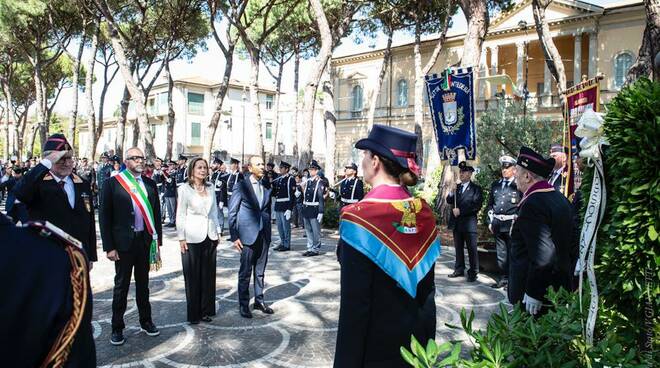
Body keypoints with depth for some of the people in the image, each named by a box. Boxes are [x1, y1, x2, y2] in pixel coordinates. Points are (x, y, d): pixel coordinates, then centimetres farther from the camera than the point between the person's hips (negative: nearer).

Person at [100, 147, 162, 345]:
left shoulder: (150, 184, 5)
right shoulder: (112, 184, -6)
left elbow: (156, 214, 9)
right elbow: (104, 216, -6)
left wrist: (157, 241, 5)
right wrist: (109, 247, -10)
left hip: (145, 240, 3)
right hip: (123, 242, -3)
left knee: (143, 283, 16)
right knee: (121, 285, 8)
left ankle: (146, 321, 29)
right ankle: (117, 327, 20)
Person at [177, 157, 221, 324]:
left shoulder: (210, 188, 7)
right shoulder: (184, 189, -6)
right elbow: (180, 215, -5)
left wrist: (217, 232, 11)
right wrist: (181, 238, -8)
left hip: (209, 236, 4)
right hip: (192, 238, -4)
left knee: (208, 275, 9)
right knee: (193, 276, 4)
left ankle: (206, 310, 21)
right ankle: (194, 314, 15)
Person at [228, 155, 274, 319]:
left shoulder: (266, 186, 8)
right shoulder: (241, 186, -6)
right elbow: (232, 213, -6)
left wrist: (268, 232, 12)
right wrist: (234, 237, -10)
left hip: (263, 236, 5)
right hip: (248, 235, -4)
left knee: (260, 271, 14)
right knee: (245, 272, 4)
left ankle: (259, 300, 26)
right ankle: (243, 305, 16)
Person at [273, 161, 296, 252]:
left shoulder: (291, 179, -8)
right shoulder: (278, 179, 13)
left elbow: (292, 195, -14)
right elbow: (274, 192, 19)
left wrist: (289, 209, -19)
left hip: (286, 206, -7)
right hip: (278, 206, 7)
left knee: (286, 226, -1)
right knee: (280, 226, 13)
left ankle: (287, 245, 8)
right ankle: (282, 243, 25)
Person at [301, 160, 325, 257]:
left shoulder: (320, 182, -8)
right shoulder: (307, 181, 12)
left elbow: (321, 198, -12)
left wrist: (320, 212, -15)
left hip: (314, 210, -7)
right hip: (306, 209, 7)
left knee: (316, 231, 1)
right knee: (308, 230, 13)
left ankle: (316, 249, 11)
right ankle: (310, 248, 22)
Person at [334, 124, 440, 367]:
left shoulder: (359, 215, -21)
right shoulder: (424, 212, -3)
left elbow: (354, 303, -21)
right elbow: (427, 287, 5)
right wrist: (426, 338, 15)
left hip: (375, 347, -5)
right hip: (417, 340, 6)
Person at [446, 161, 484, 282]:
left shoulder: (476, 188, -3)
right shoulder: (457, 187, 15)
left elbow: (476, 205, -12)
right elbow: (449, 201, 9)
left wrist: (460, 210, -16)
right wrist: (452, 193, -11)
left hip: (469, 223, -6)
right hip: (456, 222, 6)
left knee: (472, 249, -1)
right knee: (458, 248, 12)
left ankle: (473, 273, 4)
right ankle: (459, 269, 22)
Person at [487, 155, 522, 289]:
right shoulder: (495, 185, 12)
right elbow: (490, 204, 17)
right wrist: (490, 221, 12)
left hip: (512, 224, -5)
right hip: (497, 224, 5)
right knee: (501, 253, 11)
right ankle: (503, 278, 21)